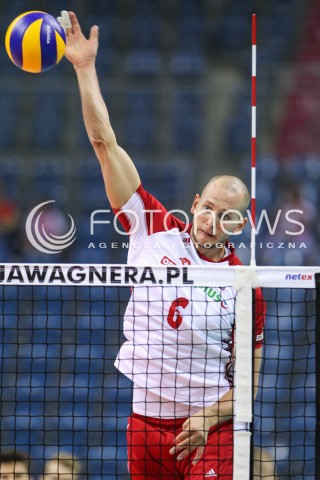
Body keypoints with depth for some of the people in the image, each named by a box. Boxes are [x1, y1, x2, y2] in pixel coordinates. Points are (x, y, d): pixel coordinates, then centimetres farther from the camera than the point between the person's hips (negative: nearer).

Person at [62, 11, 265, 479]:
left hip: (209, 430, -2)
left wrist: (208, 419, -16)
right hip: (145, 421, 2)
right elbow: (105, 144, 1)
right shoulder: (155, 231, 2)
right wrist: (85, 67, -2)